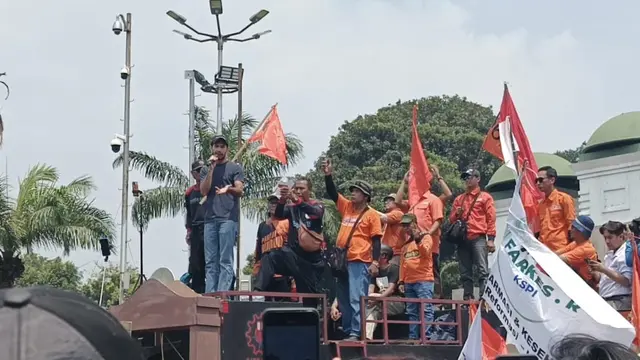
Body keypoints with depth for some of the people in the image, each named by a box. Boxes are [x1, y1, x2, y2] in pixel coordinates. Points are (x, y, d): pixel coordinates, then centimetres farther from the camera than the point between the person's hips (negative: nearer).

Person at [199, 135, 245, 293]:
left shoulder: (235, 168, 10)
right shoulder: (206, 170, 20)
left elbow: (239, 190, -3)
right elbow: (204, 190, 5)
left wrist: (228, 189, -25)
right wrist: (211, 168, 0)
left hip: (228, 218, -4)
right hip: (210, 219, 4)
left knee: (225, 260, -10)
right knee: (210, 262, 1)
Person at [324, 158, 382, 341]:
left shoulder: (371, 215, -3)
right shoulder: (346, 207, 13)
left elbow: (376, 240, -5)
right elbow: (332, 193, 13)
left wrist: (375, 262, -13)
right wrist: (328, 174, -1)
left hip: (360, 262, -7)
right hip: (342, 261, 7)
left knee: (356, 298, -11)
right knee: (343, 300, 8)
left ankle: (356, 333, -13)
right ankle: (347, 331, 14)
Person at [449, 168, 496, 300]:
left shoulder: (485, 197, 9)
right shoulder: (459, 199, 22)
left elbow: (491, 218, 2)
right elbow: (451, 219, 23)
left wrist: (491, 239, -8)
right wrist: (457, 214, -1)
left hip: (478, 239, -5)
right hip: (462, 239, 5)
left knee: (483, 270, -13)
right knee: (465, 273, 3)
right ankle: (467, 298, 5)